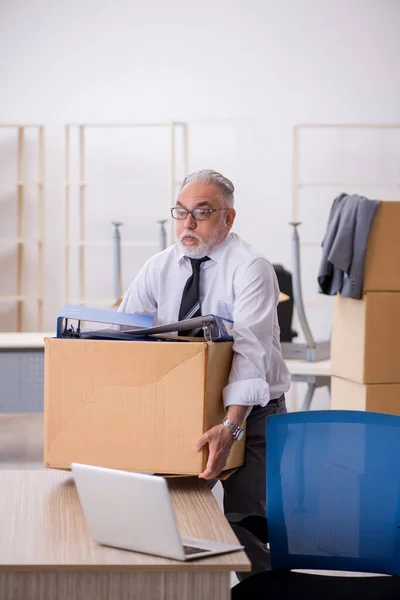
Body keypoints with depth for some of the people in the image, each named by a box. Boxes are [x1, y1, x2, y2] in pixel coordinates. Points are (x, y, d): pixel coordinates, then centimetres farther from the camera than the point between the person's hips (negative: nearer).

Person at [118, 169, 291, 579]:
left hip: (249, 412, -5)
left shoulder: (250, 269, -14)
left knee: (244, 527, -13)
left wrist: (231, 427, -40)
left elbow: (250, 350, -27)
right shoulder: (158, 269, 4)